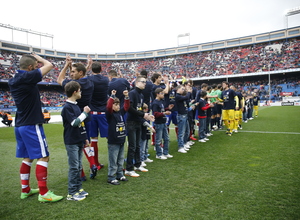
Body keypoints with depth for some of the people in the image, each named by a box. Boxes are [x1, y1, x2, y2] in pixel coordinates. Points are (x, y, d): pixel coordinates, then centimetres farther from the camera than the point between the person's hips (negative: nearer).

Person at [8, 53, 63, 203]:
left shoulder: (13, 81, 9)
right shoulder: (26, 77, -16)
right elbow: (49, 65, -10)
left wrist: (35, 62, 16)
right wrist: (38, 58, 8)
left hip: (20, 125, 9)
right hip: (31, 125, -9)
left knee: (27, 158, 17)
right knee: (43, 157, -4)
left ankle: (25, 190, 25)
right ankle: (44, 194, 0)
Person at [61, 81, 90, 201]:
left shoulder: (76, 106, 12)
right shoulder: (67, 107, -14)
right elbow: (74, 122, -23)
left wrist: (85, 138, 18)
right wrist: (85, 113, -14)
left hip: (79, 141, 8)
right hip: (72, 142, -8)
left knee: (78, 166, 14)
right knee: (74, 167, -1)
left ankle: (78, 188, 26)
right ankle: (71, 193, 11)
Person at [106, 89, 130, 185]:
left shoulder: (121, 112, 8)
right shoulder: (110, 114, -10)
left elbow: (126, 106, 7)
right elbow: (108, 107, -27)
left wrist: (126, 97, -5)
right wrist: (112, 96, -28)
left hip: (121, 141, 7)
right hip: (113, 142, -7)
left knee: (121, 160, 17)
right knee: (113, 161, 1)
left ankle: (120, 175, 31)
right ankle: (111, 178, 13)